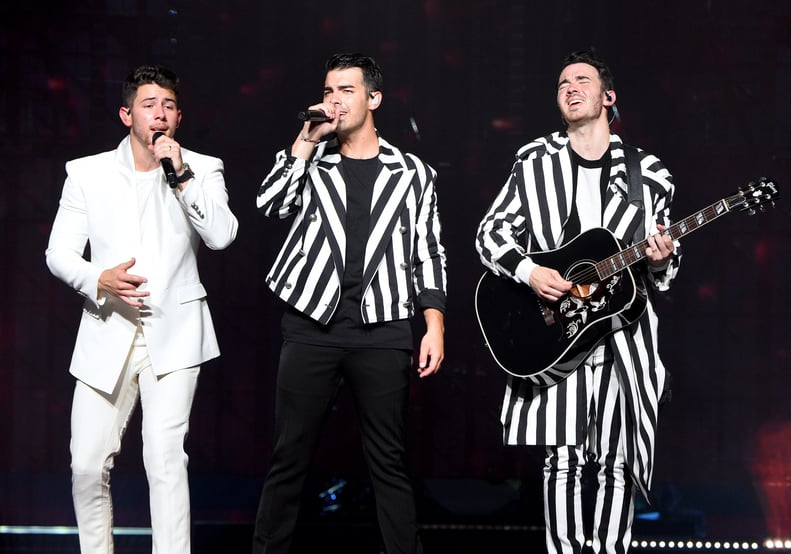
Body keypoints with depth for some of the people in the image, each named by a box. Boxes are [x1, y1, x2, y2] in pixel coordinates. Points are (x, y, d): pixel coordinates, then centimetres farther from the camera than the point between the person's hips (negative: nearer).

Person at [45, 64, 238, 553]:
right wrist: (99, 280, -13)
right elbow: (59, 252, 6)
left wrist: (180, 175, -13)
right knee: (88, 464, -1)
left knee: (167, 458, -9)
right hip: (107, 334, 1)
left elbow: (222, 235, -9)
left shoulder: (202, 169, 6)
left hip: (173, 334, -1)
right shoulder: (87, 173, 8)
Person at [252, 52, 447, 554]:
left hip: (382, 330, -1)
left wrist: (434, 325, -3)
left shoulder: (412, 173, 9)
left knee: (390, 461, 3)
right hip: (312, 324, 1)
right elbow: (271, 205, -6)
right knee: (290, 457, 3)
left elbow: (428, 254, 7)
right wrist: (307, 140, -6)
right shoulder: (310, 162, 12)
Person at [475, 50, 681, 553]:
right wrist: (528, 270, -11)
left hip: (623, 338, 1)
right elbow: (491, 232, 6)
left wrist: (661, 261, -9)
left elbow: (663, 271, 14)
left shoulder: (647, 173, 8)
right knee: (561, 459, -5)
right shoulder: (535, 163, 6)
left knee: (617, 463, 2)